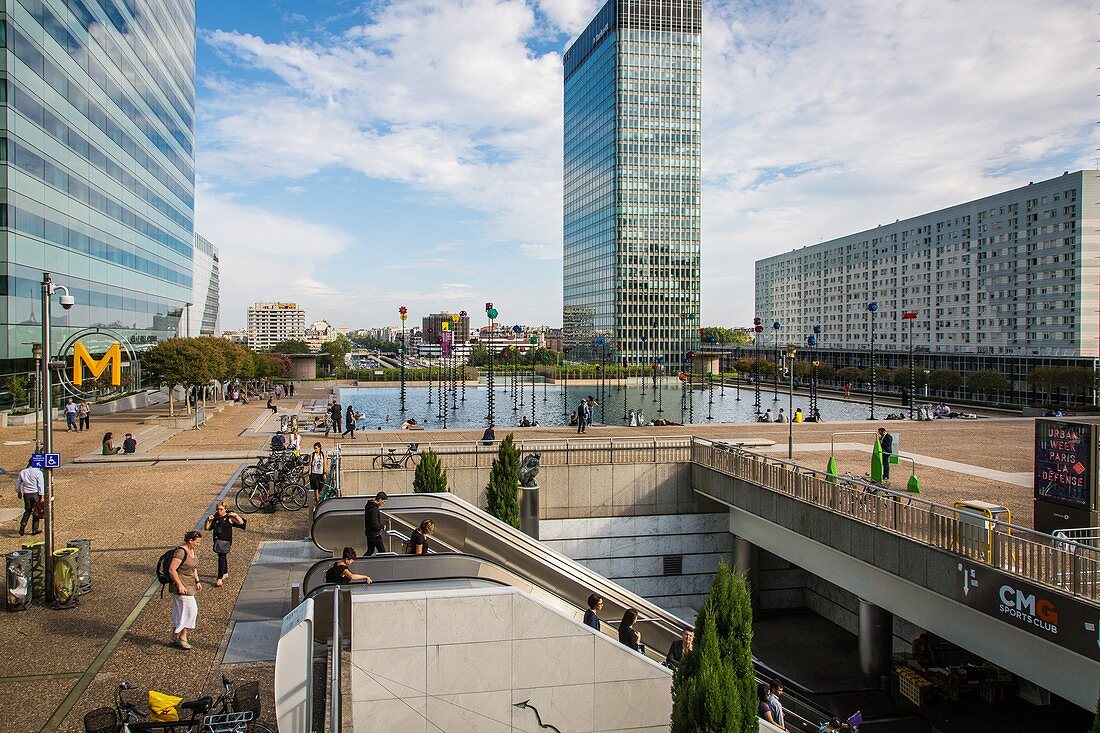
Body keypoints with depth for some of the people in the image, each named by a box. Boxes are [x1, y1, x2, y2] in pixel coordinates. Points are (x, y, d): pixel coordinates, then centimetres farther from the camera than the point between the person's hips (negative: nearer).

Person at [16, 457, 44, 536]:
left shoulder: (22, 472, 5)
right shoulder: (38, 472, -10)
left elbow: (17, 483, 14)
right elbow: (41, 485, -13)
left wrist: (19, 492, 31)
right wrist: (42, 497, -11)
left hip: (26, 494, 4)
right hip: (36, 494, -4)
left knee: (27, 511, 19)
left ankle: (22, 526, 1)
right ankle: (34, 529, 13)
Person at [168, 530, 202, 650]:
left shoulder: (193, 551, 8)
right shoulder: (181, 552, -20)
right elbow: (171, 569, -23)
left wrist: (197, 582, 13)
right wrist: (180, 585, -22)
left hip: (189, 585, 9)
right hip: (181, 587, -9)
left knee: (179, 612, 14)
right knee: (190, 610, -5)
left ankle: (176, 638, 22)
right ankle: (182, 637, 6)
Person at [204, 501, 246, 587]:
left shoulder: (229, 517, -6)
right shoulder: (214, 517, 6)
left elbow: (241, 523, -9)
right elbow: (206, 528, 7)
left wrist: (236, 515, -21)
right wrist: (208, 520, -8)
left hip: (226, 541, -5)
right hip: (217, 541, 5)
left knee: (221, 558, -8)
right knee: (223, 557, 20)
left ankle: (219, 579, -7)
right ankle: (225, 573, 39)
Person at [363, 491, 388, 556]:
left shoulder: (370, 505, 8)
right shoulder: (374, 509, -24)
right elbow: (375, 525, -26)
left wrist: (382, 525, 9)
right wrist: (383, 525, -9)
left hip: (369, 533, 10)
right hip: (374, 534, -10)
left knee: (370, 551, 18)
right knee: (382, 551, -3)